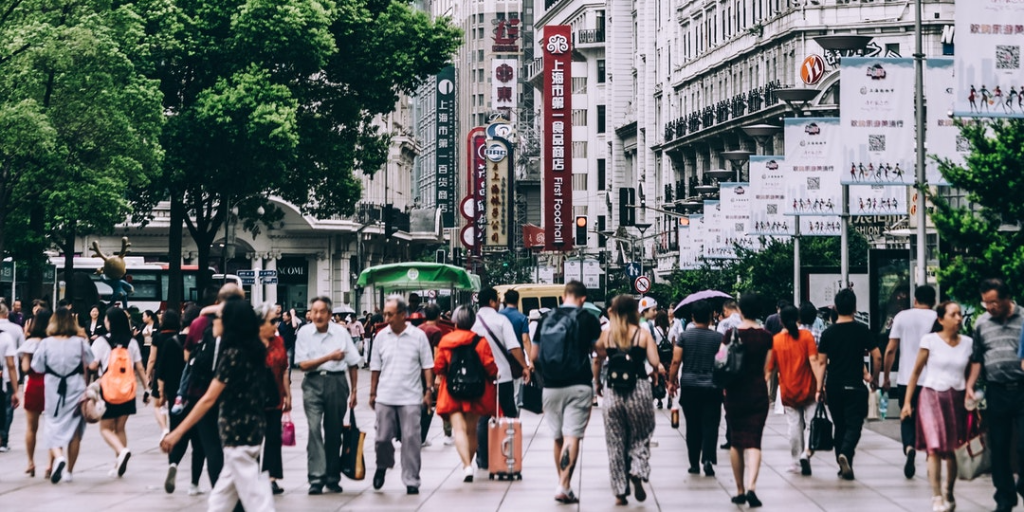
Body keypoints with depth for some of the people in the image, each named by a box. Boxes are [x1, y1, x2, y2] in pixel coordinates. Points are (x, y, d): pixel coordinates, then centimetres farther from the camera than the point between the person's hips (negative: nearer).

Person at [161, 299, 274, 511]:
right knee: (225, 489, 18)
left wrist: (178, 432, -21)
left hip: (238, 431, -9)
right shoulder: (256, 350, 6)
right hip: (252, 425, 9)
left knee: (253, 493, -6)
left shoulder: (233, 354, -18)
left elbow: (209, 399, -22)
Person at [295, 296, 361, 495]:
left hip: (337, 382, 1)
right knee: (314, 429, -12)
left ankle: (333, 478, 19)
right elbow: (303, 364, -5)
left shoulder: (341, 332, 1)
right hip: (313, 383, -1)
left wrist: (354, 391, 4)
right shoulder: (304, 333, -1)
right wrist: (330, 357, -11)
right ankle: (316, 478, -13)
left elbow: (353, 364, 5)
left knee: (334, 431, 9)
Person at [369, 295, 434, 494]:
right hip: (385, 397, 2)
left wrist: (429, 390, -5)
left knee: (411, 439, -1)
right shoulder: (381, 336, 4)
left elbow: (427, 366, 1)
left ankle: (411, 481, 6)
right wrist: (372, 393, 8)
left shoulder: (418, 336, -2)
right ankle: (383, 466, 33)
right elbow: (375, 368, 9)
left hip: (410, 398, -2)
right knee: (382, 437, 4)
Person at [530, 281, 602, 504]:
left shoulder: (546, 320, 6)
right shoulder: (588, 320, -3)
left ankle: (562, 484, 23)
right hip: (578, 385, -3)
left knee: (558, 437, 15)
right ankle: (564, 486, -19)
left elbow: (533, 357, 9)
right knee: (572, 436, -7)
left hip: (551, 386, 3)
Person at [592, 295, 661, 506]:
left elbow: (597, 361, 3)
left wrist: (598, 383, 18)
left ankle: (620, 492, 9)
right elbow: (655, 363, -9)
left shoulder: (606, 335, 2)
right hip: (639, 390, -1)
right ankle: (637, 473, -11)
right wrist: (657, 371, 13)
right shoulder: (643, 334, -2)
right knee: (640, 437, 14)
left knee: (616, 443, 9)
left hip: (614, 392, 1)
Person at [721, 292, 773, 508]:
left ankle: (740, 490, 16)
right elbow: (767, 369, 2)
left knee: (736, 442, 12)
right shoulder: (766, 336, -3)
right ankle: (751, 486, -20)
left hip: (735, 393, 0)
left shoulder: (731, 334, -6)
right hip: (758, 393, 0)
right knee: (753, 441, -1)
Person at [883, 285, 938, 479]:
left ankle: (909, 448, -17)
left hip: (905, 380, 0)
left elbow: (890, 349, 0)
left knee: (907, 419, 10)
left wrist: (886, 377, 8)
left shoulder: (902, 317, 2)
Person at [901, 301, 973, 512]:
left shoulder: (968, 343, 6)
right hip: (932, 396, -3)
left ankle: (949, 495, 23)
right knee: (935, 448, -13)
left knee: (952, 449, 7)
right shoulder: (930, 341, -3)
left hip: (957, 399, 3)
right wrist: (907, 402, -1)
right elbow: (916, 372, 1)